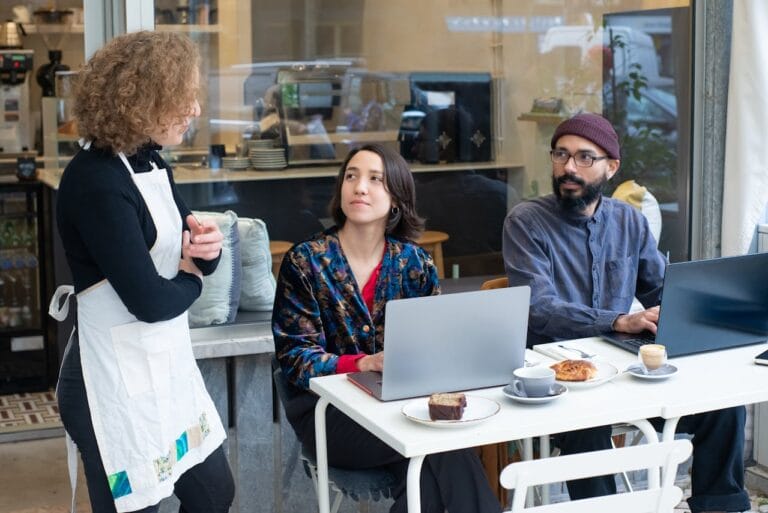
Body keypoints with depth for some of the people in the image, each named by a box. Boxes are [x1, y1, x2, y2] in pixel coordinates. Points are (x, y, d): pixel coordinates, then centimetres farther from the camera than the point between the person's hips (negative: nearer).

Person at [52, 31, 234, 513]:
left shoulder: (149, 161, 5)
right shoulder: (95, 183, -23)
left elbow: (193, 260, 12)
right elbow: (150, 301, -26)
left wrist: (207, 247, -11)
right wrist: (190, 277, -5)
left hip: (168, 363, 9)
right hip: (117, 380, -9)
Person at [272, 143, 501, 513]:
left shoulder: (416, 264, 6)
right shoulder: (305, 262, -4)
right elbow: (295, 358, -9)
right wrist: (365, 364, -25)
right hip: (327, 408, -2)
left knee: (426, 460, -32)